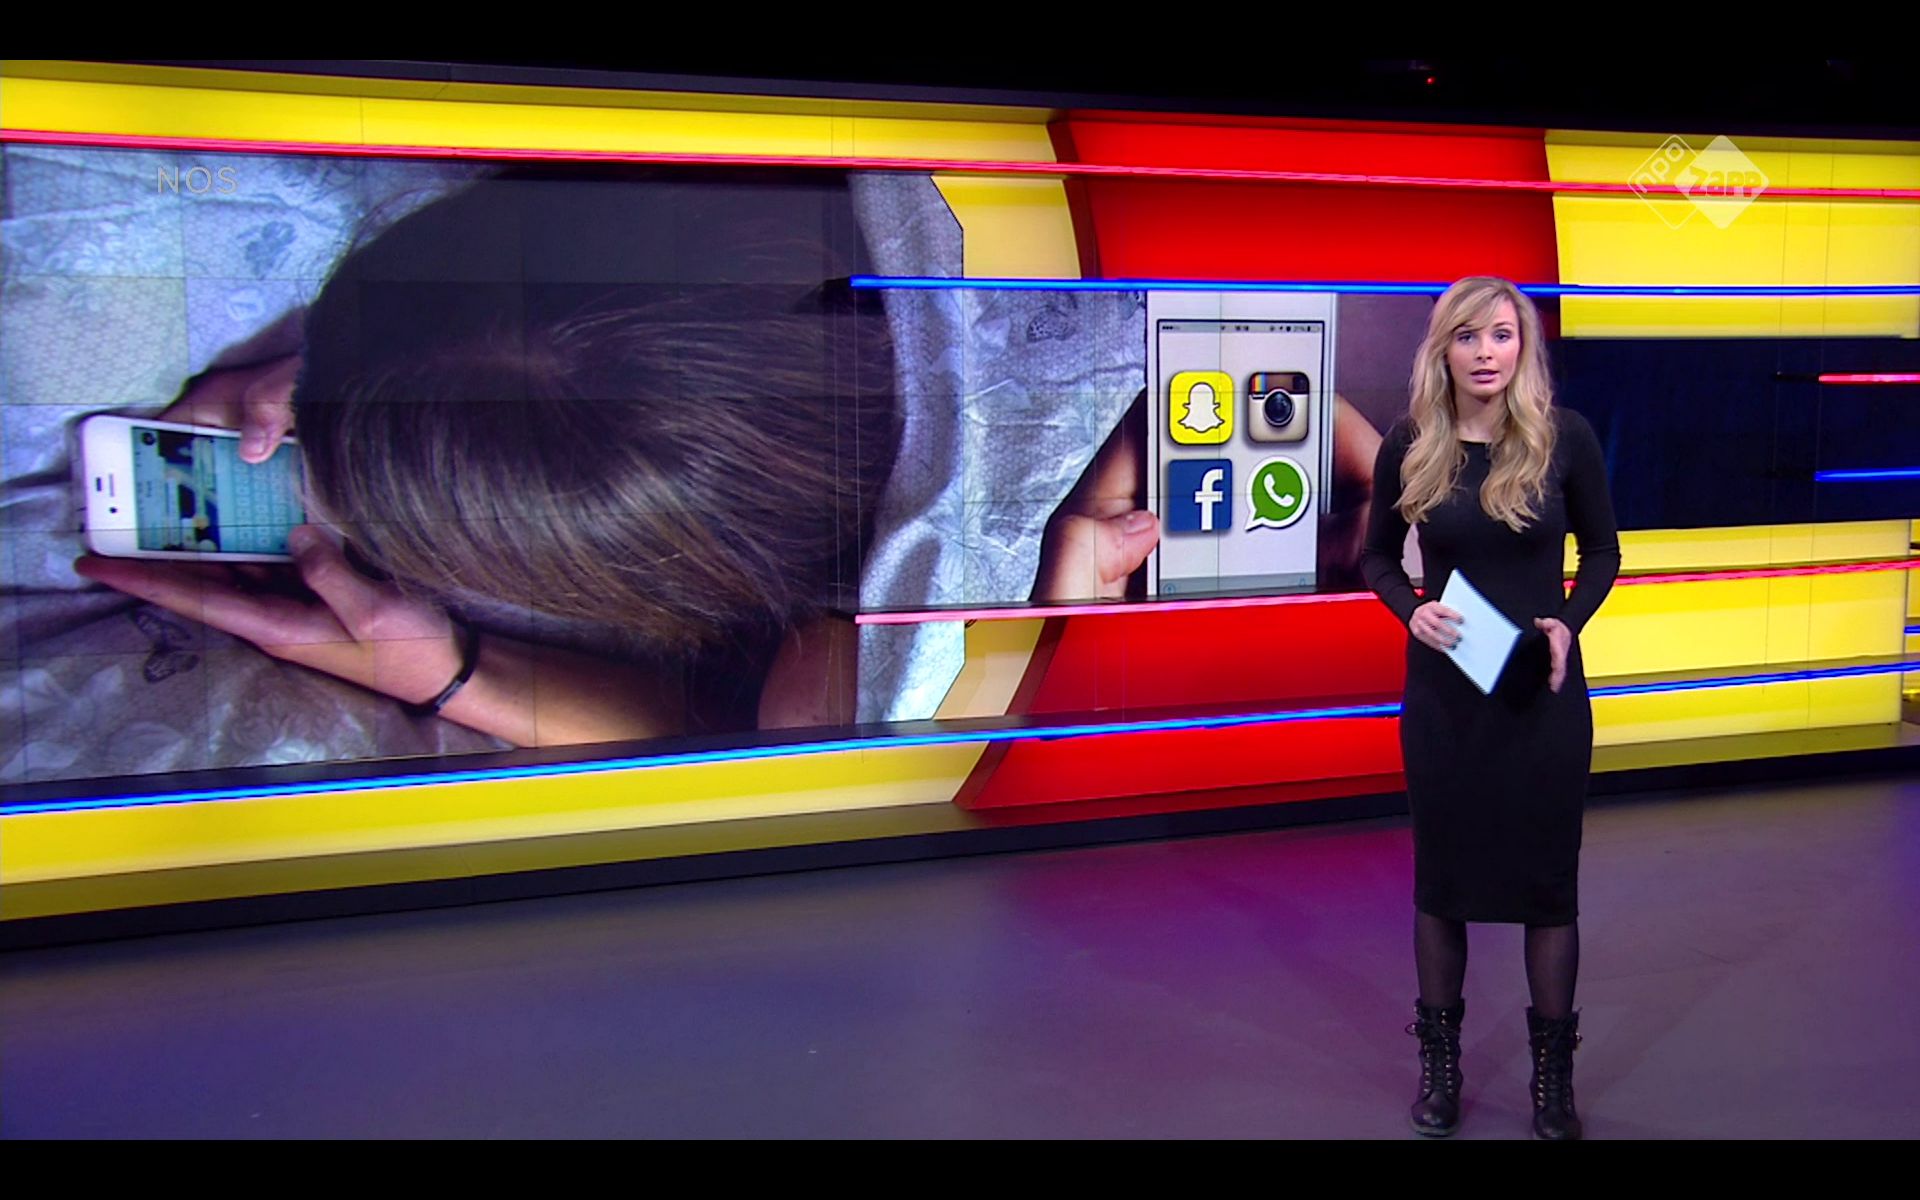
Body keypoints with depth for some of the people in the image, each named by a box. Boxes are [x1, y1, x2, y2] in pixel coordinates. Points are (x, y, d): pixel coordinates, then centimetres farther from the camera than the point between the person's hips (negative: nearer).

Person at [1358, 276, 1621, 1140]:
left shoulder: (1565, 438, -7)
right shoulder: (1410, 445, -5)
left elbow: (1602, 552, 5)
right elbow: (1377, 557, 8)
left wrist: (1568, 620, -13)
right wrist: (1411, 610, -12)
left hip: (1544, 689, -1)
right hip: (1443, 688, 1)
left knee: (1548, 874, 7)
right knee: (1442, 872, 11)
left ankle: (1553, 1071, 23)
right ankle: (1439, 1061, 26)